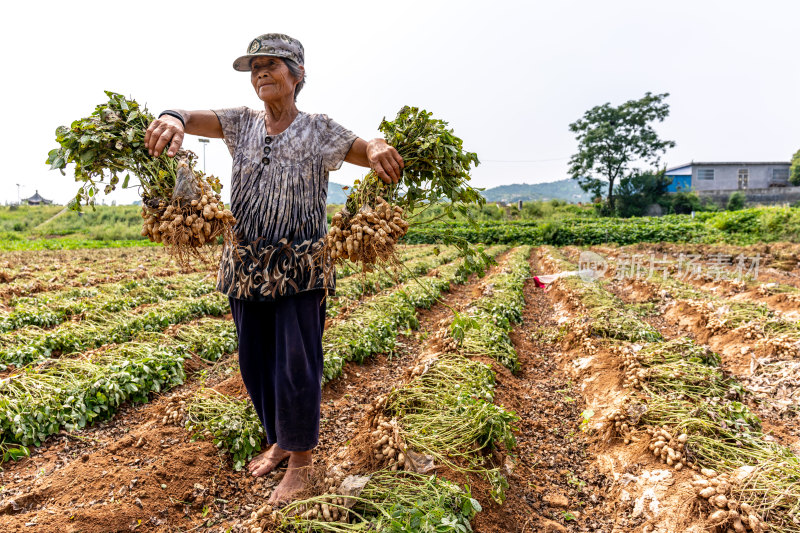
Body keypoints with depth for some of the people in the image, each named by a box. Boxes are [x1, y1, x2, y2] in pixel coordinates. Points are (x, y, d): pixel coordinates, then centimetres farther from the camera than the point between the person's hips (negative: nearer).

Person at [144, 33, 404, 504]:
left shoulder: (319, 131, 0)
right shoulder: (243, 123, 9)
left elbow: (374, 155, -6)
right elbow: (194, 118, -6)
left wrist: (377, 147, -32)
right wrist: (173, 119, -31)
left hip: (300, 271, -4)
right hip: (246, 268, 5)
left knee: (297, 367, -1)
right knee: (255, 362, 14)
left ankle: (301, 461, 20)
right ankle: (279, 442, 37)